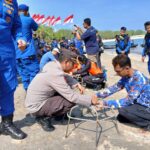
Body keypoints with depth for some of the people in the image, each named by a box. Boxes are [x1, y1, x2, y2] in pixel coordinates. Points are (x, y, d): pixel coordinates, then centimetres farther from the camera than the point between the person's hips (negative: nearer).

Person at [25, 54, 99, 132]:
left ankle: (59, 114, 18)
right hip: (36, 107, -9)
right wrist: (90, 100, -14)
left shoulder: (52, 64, -5)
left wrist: (77, 84, -4)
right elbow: (72, 97, -25)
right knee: (72, 100, -17)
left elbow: (66, 77, 12)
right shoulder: (56, 74, -29)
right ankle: (44, 118, -2)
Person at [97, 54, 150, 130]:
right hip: (138, 103, 9)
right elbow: (114, 88, 2)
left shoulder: (138, 79, -30)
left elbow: (128, 101, -32)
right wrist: (98, 95, -9)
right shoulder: (126, 76, -4)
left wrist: (105, 103, -32)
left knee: (122, 110, -26)